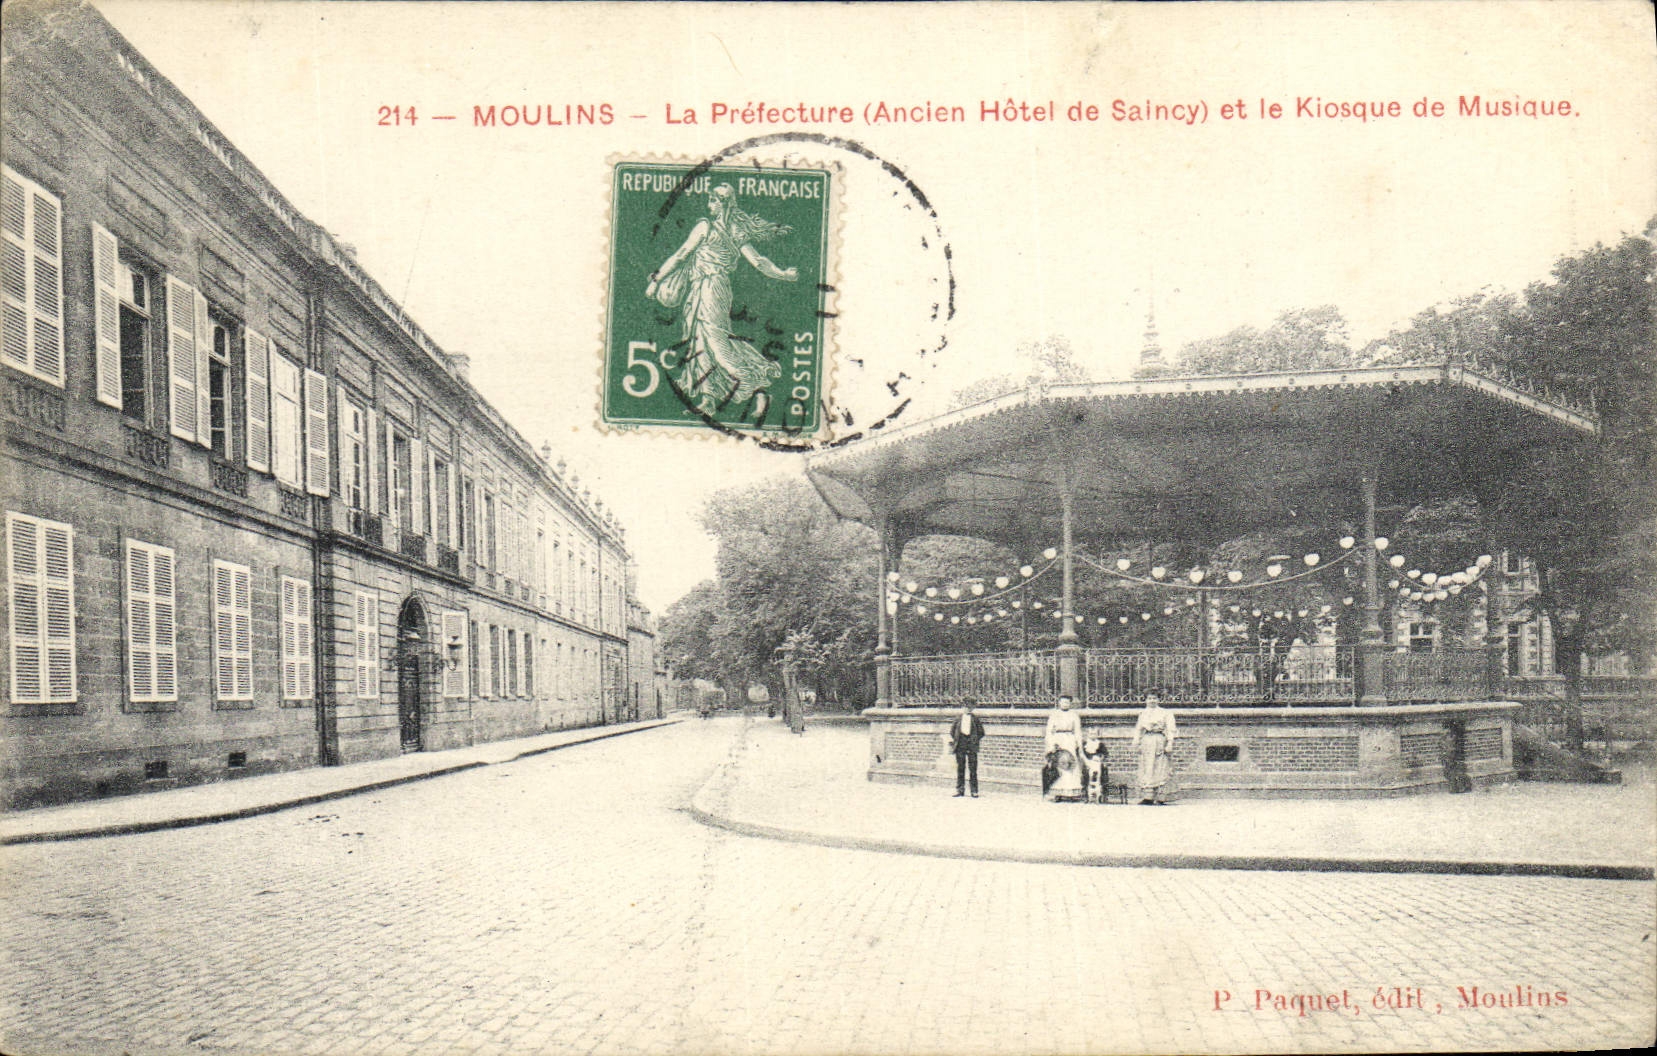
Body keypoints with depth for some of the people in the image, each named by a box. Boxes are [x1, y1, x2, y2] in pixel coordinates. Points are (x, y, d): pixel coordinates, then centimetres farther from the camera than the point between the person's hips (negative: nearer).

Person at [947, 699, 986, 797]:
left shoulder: (975, 718, 7)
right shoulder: (958, 717, 10)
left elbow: (981, 732, 9)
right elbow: (952, 730, 12)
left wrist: (976, 740, -3)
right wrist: (951, 741, 4)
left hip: (971, 745, -2)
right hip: (960, 745, 2)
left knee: (973, 768, -3)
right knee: (960, 768, 5)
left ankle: (974, 791, 0)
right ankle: (960, 790, 12)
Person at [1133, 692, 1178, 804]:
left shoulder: (1165, 714, 10)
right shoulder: (1143, 714, 19)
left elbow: (1170, 730, 3)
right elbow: (1138, 730, 18)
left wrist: (1169, 743, -8)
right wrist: (1137, 743, 9)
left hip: (1160, 740, -3)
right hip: (1146, 740, 3)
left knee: (1161, 769, -6)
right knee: (1147, 770, -4)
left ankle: (1161, 797, -6)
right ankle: (1148, 796, -5)